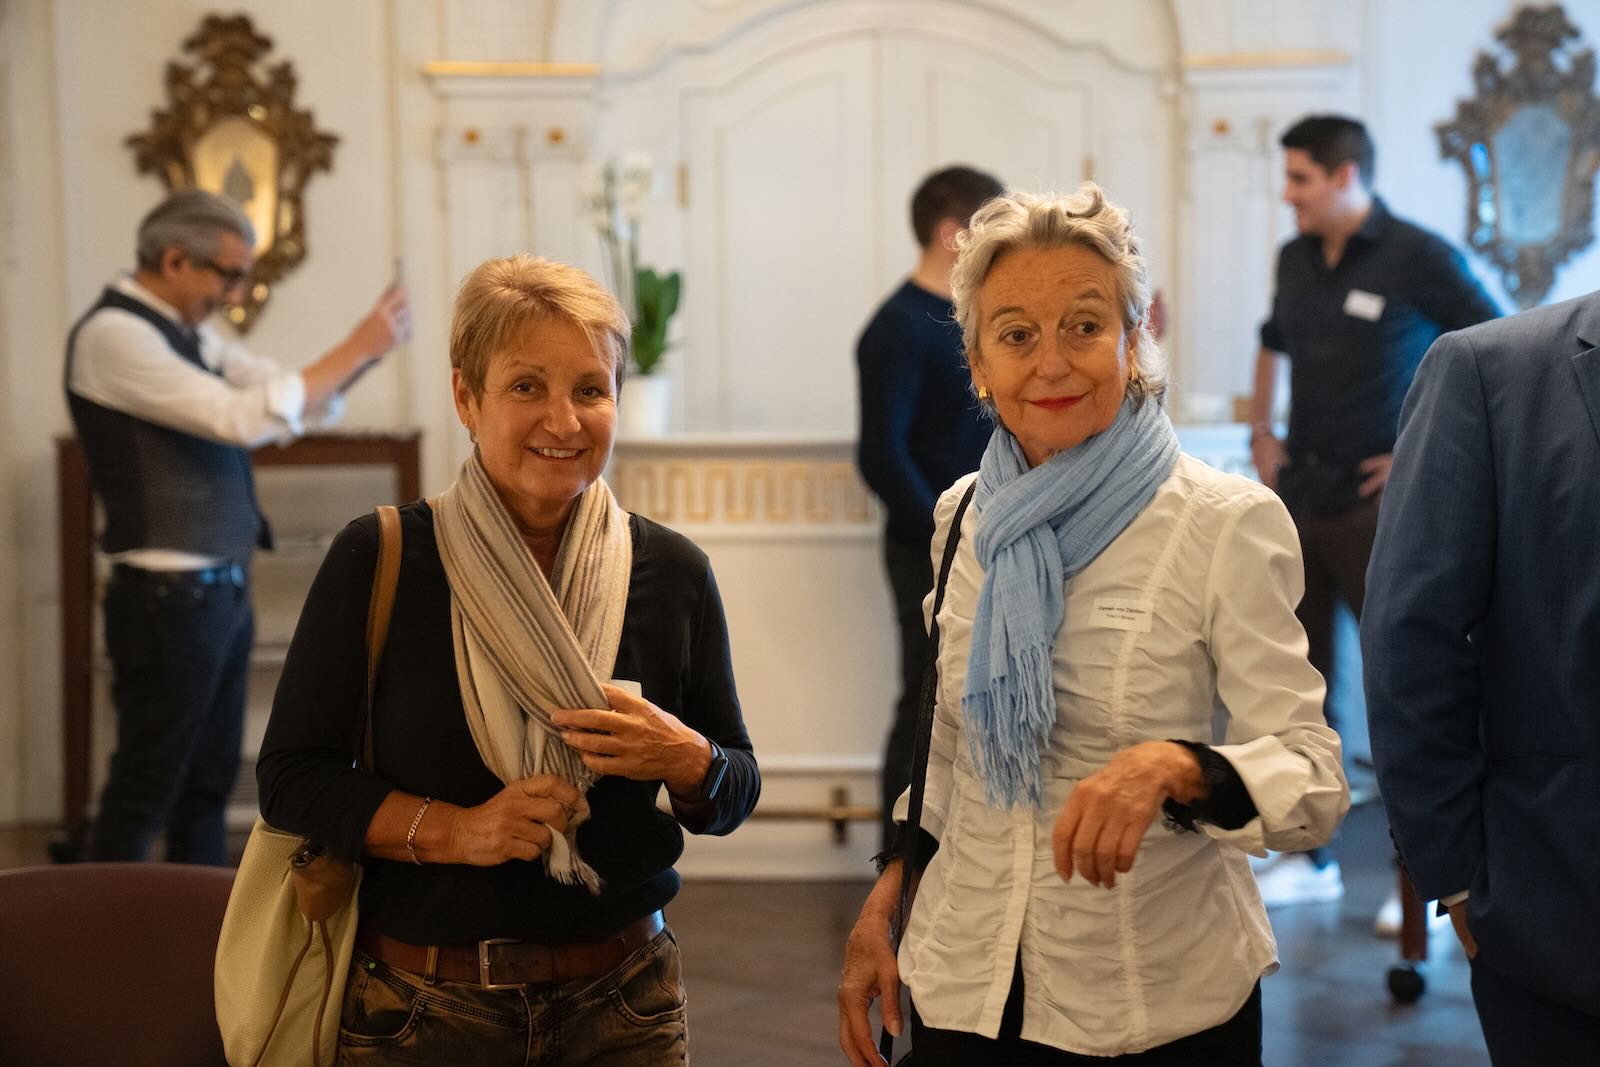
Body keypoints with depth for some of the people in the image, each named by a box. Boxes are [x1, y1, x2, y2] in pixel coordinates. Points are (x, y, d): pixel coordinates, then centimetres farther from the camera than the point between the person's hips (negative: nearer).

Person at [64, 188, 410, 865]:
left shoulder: (190, 334, 11)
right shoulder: (113, 334, -15)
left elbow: (293, 405, 14)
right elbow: (244, 418, -23)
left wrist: (361, 352, -3)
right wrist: (355, 349, -18)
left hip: (222, 592, 9)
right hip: (169, 599, -9)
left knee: (208, 784, 13)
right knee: (144, 793, -2)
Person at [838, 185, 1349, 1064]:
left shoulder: (1228, 524, -12)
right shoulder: (965, 516, 2)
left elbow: (1312, 784, -16)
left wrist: (1175, 767, -33)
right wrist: (880, 907, 7)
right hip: (964, 990, 4)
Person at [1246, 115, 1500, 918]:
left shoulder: (1420, 260, -11)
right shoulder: (1295, 261, 7)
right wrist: (1261, 434, 16)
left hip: (1377, 507, -6)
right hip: (1297, 497, 7)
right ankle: (1310, 858, 22)